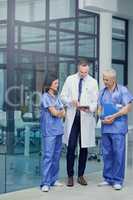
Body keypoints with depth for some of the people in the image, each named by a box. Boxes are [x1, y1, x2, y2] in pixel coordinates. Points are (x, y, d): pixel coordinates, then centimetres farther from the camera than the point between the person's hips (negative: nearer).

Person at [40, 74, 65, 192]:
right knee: (48, 156, -8)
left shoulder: (57, 97, 15)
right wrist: (60, 112, 4)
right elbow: (54, 113, -12)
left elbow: (63, 113, 9)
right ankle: (45, 183, -7)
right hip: (49, 131, -7)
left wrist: (57, 112, -8)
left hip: (58, 130, 7)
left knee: (56, 156, 9)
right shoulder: (45, 96, -6)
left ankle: (54, 179, 18)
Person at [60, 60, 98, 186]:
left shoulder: (93, 82, 5)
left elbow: (95, 101, 3)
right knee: (71, 147, -4)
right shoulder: (70, 79, 7)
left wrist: (88, 108, -18)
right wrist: (71, 101, -13)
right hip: (72, 118, 0)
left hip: (86, 118, 0)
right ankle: (70, 176, 6)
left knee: (84, 148, 4)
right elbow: (63, 96, 8)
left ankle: (81, 176, 16)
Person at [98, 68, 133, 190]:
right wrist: (103, 119, -4)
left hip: (118, 127, -5)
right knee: (107, 153, 8)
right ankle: (108, 179, 18)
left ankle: (117, 180, 4)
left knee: (118, 154, -4)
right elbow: (100, 108, 15)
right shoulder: (102, 91, 13)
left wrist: (113, 116, -12)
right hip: (105, 127, 5)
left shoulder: (122, 90, -2)